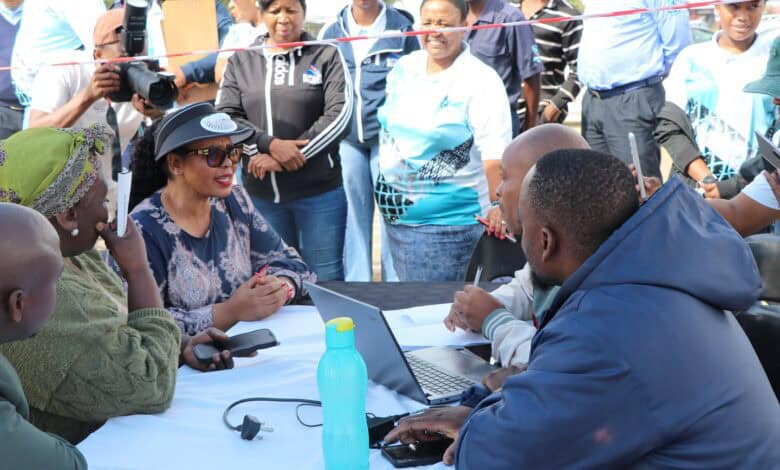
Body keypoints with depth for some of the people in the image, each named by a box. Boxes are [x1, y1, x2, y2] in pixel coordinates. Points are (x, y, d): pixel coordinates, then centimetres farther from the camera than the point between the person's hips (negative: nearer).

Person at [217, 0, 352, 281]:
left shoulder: (326, 56, 2)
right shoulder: (240, 61, 9)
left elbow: (339, 115, -8)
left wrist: (284, 159, -13)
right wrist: (270, 145, -16)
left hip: (319, 191, -2)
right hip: (260, 193, 3)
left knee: (325, 278, 4)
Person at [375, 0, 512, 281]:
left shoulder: (481, 81, -15)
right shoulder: (404, 67, 4)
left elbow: (495, 156, -21)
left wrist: (499, 208, -30)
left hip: (447, 222, -7)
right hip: (396, 214, 7)